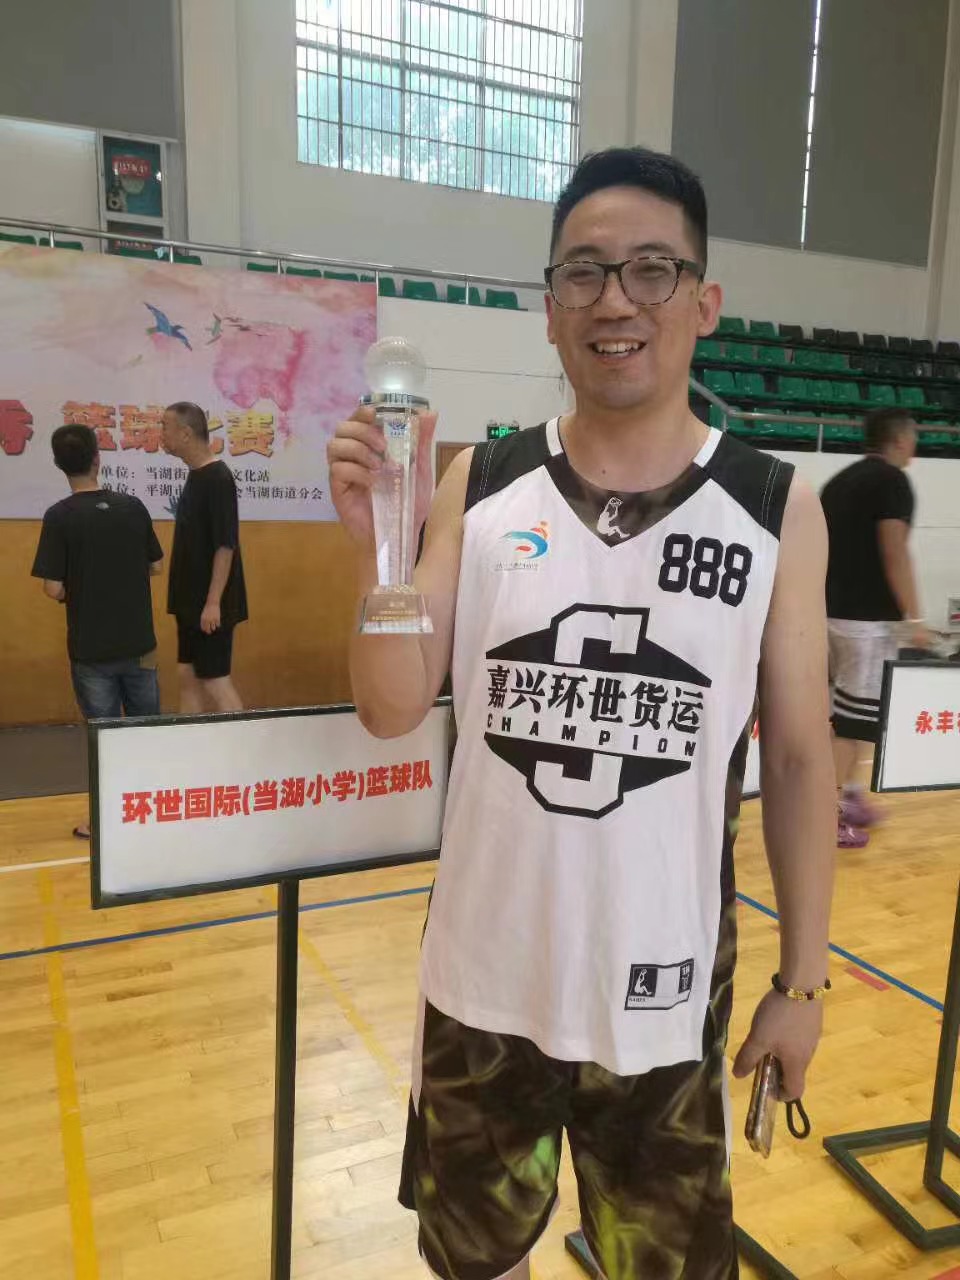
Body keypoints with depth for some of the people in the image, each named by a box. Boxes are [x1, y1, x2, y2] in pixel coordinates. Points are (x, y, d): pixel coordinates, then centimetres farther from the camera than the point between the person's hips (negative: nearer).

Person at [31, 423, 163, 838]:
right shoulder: (133, 506, -2)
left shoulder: (59, 516, -12)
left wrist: (70, 589, 7)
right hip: (139, 643, 3)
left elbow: (54, 589, -14)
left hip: (91, 649, -3)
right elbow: (156, 566, 7)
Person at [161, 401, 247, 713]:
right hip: (192, 601, 9)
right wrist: (193, 600, 18)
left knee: (215, 681, -4)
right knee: (189, 676, 13)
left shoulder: (217, 478, -16)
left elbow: (225, 546, -21)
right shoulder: (195, 476, 12)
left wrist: (213, 602, -23)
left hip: (210, 604, -9)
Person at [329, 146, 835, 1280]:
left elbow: (799, 757, -3)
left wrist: (802, 979, 0)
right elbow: (391, 712, -6)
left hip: (665, 992, -1)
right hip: (486, 975, 2)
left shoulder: (777, 511, -8)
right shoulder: (480, 489, -5)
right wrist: (377, 547, -22)